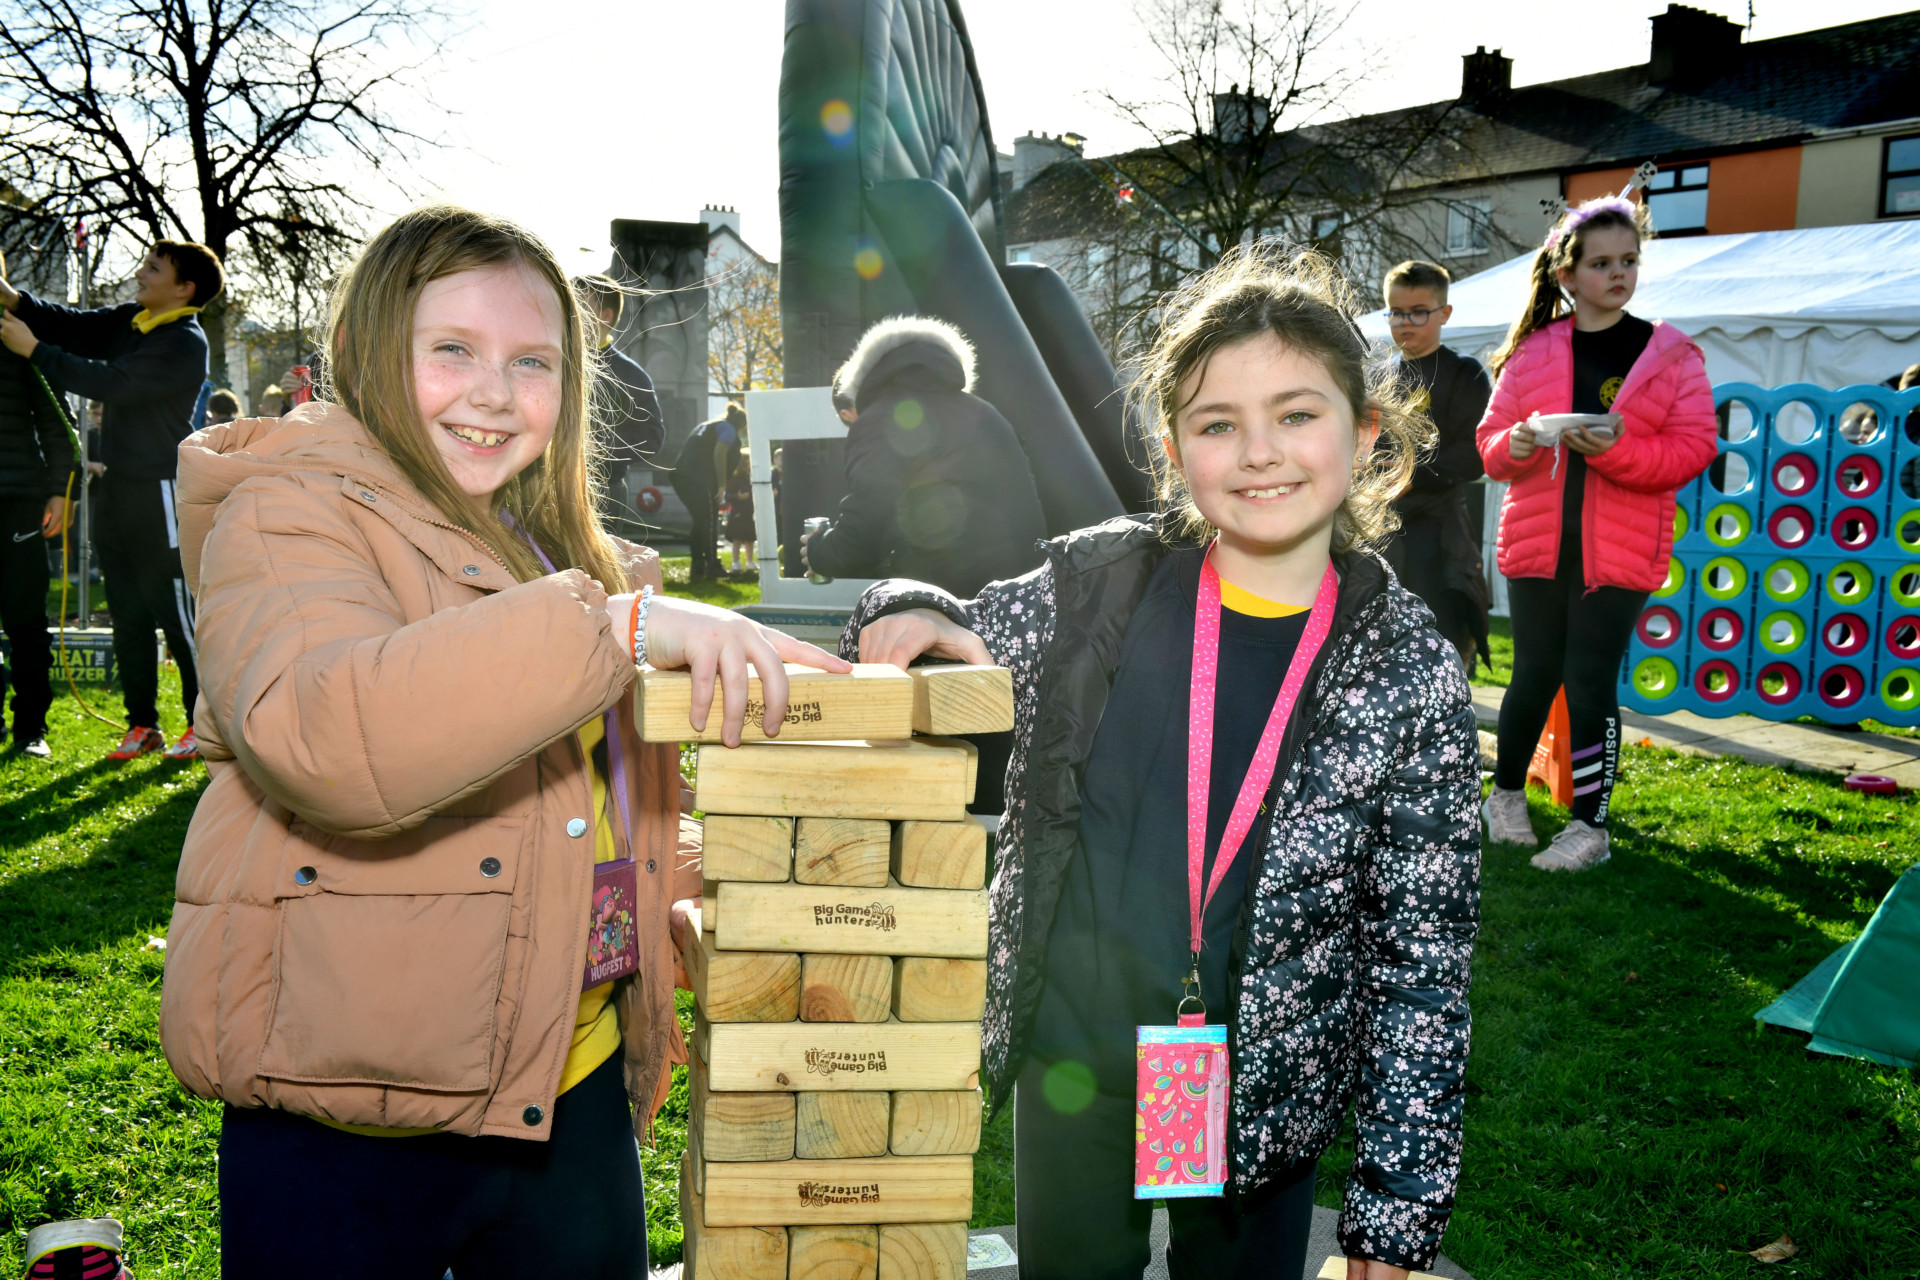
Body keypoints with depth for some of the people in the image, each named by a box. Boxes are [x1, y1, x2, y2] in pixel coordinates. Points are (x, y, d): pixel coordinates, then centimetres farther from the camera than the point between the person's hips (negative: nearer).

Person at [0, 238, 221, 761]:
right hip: (119, 483, 8)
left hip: (160, 489, -8)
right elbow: (71, 324, 9)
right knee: (127, 609, 10)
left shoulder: (185, 342, -14)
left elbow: (110, 383, -20)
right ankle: (142, 724, 18)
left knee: (175, 608, -4)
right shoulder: (130, 320, 12)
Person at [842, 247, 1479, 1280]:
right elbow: (957, 662, 7)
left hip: (1264, 1087, -1)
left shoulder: (1411, 676, -11)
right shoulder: (1100, 582, -9)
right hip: (1069, 1057, 1)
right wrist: (911, 619, -17)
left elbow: (1425, 959, -8)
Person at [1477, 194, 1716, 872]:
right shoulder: (1531, 351, 5)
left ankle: (1590, 826, 12)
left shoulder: (1670, 354, 2)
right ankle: (1507, 794, 30)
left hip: (1620, 553, -1)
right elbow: (1490, 442, 7)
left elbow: (1695, 447, -5)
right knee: (1535, 675, 9)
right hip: (1536, 542, 2)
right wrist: (1514, 445, -17)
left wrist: (1618, 448, -21)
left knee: (1590, 684, -1)